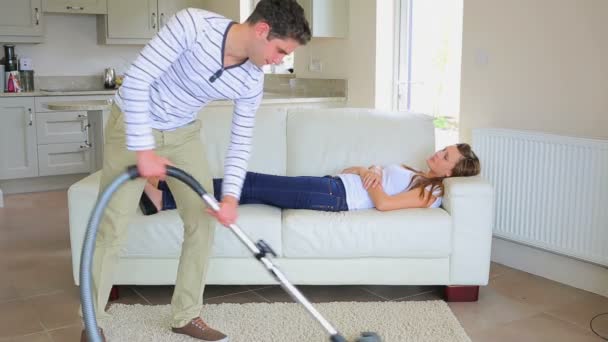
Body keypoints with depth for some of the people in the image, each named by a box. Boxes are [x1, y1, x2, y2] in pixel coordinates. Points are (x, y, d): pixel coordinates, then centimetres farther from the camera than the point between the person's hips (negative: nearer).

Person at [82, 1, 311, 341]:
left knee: (203, 223, 0)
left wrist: (231, 196, -18)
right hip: (133, 125, -5)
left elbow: (241, 140, -5)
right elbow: (135, 81, -29)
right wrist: (143, 150, -28)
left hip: (183, 134, 5)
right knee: (112, 228, -4)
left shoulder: (252, 82, -13)